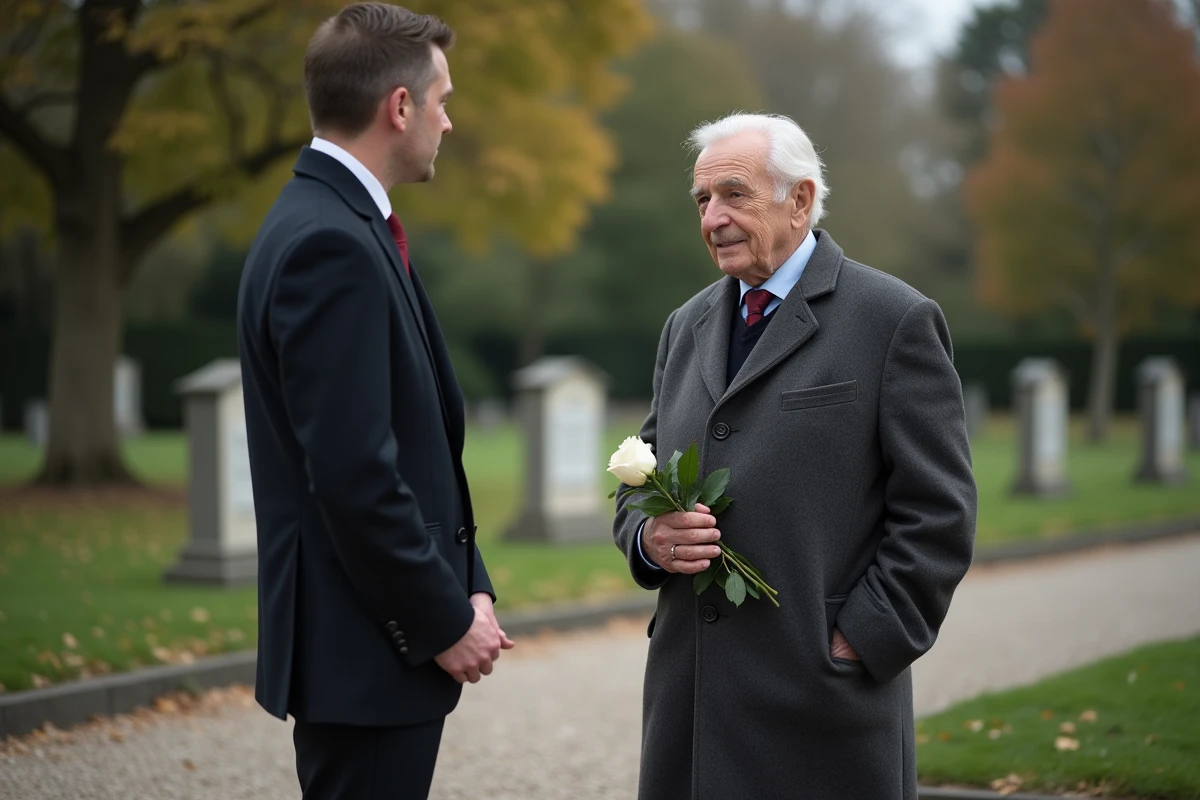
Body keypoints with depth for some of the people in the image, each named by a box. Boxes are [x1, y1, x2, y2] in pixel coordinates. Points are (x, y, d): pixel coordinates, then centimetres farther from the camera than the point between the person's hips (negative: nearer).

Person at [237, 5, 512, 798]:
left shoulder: (337, 223, 14)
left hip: (396, 635, 10)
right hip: (365, 651, -10)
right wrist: (444, 620, -14)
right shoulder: (331, 245, -18)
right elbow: (352, 475, -23)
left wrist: (465, 585, 10)